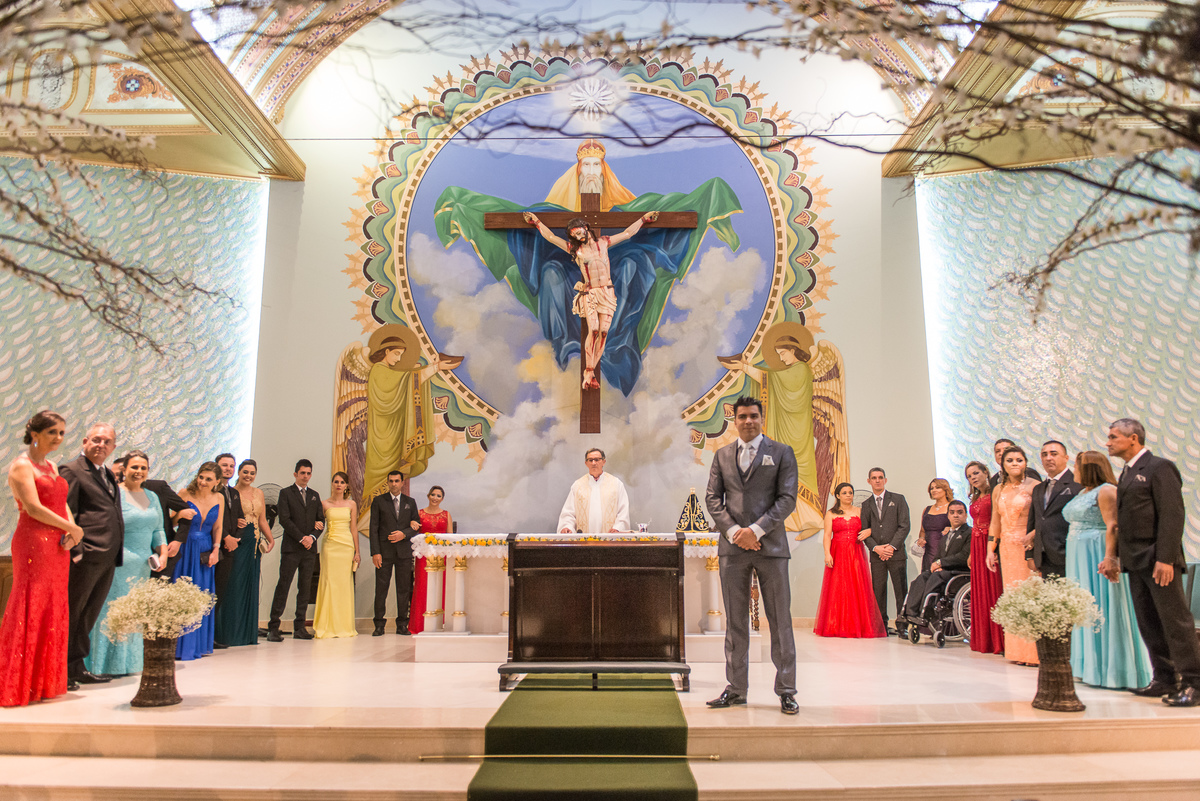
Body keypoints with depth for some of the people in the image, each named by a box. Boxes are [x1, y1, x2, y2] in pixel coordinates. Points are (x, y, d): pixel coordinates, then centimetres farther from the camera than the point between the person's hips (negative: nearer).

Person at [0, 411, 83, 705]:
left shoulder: (52, 467, 18)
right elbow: (34, 508, -15)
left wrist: (72, 530, -3)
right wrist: (73, 529, -9)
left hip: (57, 546, 8)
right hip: (34, 543, -8)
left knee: (54, 610, 9)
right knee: (31, 609, -5)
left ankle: (48, 678, 16)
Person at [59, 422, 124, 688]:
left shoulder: (108, 475, 20)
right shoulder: (71, 471, -6)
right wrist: (75, 550, -17)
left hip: (108, 558, 8)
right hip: (86, 556, -8)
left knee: (89, 614, 15)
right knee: (72, 613, 0)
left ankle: (76, 667, 24)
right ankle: (67, 668, 8)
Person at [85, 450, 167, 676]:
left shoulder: (152, 497, 15)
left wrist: (162, 553, 5)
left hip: (142, 565, 6)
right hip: (117, 562, -6)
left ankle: (129, 663, 18)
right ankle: (108, 665, 6)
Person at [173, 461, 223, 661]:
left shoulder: (219, 498, 4)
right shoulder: (185, 494, -6)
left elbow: (218, 527, 9)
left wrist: (215, 550, 1)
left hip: (206, 552, 3)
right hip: (186, 549, -3)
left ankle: (199, 644, 18)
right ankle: (181, 646, 4)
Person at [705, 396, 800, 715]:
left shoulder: (781, 452, 5)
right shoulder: (722, 455, 13)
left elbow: (787, 499, -3)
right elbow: (712, 498, 8)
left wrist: (756, 530, -12)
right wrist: (733, 531, -7)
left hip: (771, 545, -2)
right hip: (732, 546, 2)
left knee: (780, 622, 2)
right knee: (735, 622, 8)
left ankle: (786, 691, 12)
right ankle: (736, 689, 16)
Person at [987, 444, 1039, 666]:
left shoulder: (1034, 486, -4)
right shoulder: (998, 489, 13)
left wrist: (1031, 536, -25)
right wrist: (990, 550, 13)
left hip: (1027, 547, -5)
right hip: (1006, 548, 5)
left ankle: (1033, 651, 3)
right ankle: (1017, 650, 14)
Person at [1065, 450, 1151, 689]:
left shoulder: (1106, 491, -11)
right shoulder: (1082, 492, 17)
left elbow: (1112, 527, -19)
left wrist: (1109, 557, -28)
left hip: (1097, 558, -9)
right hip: (1080, 559, 9)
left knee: (1103, 610, -5)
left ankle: (1113, 671, 3)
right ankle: (1092, 668, 20)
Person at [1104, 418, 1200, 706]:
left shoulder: (1159, 467, -8)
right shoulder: (1127, 473, 18)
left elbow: (1172, 515, -15)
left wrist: (1165, 559, -21)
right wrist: (1116, 555, 14)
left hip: (1158, 560, -8)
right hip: (1136, 562, 9)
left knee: (1175, 620, -3)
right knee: (1149, 624, 10)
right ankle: (1166, 680, 17)